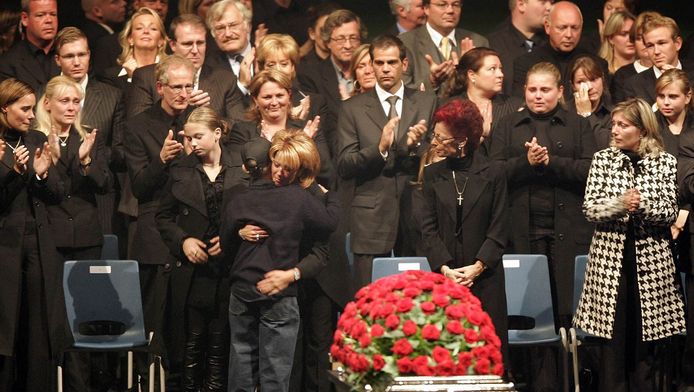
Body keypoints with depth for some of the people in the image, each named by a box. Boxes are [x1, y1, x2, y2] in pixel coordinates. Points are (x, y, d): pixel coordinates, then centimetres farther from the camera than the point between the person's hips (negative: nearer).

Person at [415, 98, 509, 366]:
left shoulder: (493, 175, 1)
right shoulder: (432, 175, 7)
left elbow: (498, 230, -1)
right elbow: (428, 228, 2)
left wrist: (478, 267, -12)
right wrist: (445, 268, -10)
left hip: (485, 277, -1)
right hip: (443, 276, 1)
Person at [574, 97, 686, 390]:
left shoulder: (665, 162, 2)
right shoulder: (602, 159, 4)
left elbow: (670, 213, -1)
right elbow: (589, 209, -2)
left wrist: (642, 205, -18)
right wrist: (620, 204, -18)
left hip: (651, 260, 0)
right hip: (610, 259, 0)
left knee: (645, 341, 4)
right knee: (613, 338, 1)